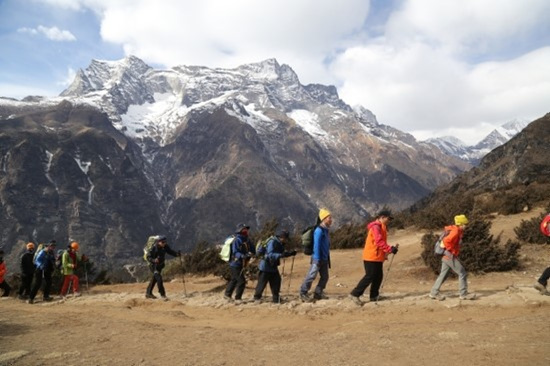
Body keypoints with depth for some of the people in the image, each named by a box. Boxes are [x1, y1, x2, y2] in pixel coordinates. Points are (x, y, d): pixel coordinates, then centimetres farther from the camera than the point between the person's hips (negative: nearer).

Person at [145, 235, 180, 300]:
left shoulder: (165, 247, -13)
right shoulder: (154, 248, -27)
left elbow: (171, 251, -3)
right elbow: (148, 257, -24)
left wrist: (177, 254, -22)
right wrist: (154, 260, -43)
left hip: (160, 265, 7)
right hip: (154, 265, -7)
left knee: (154, 279, 20)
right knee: (159, 278, -19)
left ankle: (148, 293, 38)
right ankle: (162, 294, -11)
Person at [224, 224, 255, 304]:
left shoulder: (247, 240, 8)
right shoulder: (237, 240, -18)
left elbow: (252, 250, 5)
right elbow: (235, 252, -24)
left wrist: (250, 253, -16)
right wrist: (242, 256, -41)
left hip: (241, 264, 9)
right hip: (235, 264, -9)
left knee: (234, 280, 22)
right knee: (241, 281, -9)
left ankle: (227, 294, 39)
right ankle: (238, 298, 4)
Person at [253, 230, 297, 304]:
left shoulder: (280, 244, 5)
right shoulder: (272, 242, -22)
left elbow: (283, 253, 17)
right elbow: (270, 255, -32)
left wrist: (290, 253, 2)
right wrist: (280, 255, -45)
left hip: (273, 266, 9)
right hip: (265, 266, -9)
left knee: (276, 281, 6)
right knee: (262, 282, 1)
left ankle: (276, 299, 15)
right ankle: (257, 297, 16)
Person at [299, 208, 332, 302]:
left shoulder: (325, 230, 13)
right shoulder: (319, 230, -15)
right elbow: (316, 245, -19)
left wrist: (327, 259, 19)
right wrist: (317, 259, -21)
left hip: (324, 259, 9)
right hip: (317, 258, -9)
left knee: (325, 277, 10)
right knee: (311, 276, -7)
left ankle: (318, 294, 19)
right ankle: (303, 293, 2)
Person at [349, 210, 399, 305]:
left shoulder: (381, 227, 18)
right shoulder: (376, 227, -16)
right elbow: (379, 242, -25)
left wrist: (387, 250, 8)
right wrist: (391, 249, -26)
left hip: (377, 257, 10)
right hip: (371, 257, -10)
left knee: (378, 276, 12)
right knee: (369, 276, -9)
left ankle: (374, 295, 21)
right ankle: (355, 294, -5)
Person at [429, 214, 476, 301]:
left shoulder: (456, 230, 14)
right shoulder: (455, 231, -17)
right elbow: (446, 241, -28)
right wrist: (452, 251, -18)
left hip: (447, 257, 10)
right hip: (450, 256, -10)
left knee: (443, 275, 12)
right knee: (462, 273, -3)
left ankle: (434, 293, 15)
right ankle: (464, 294, 4)